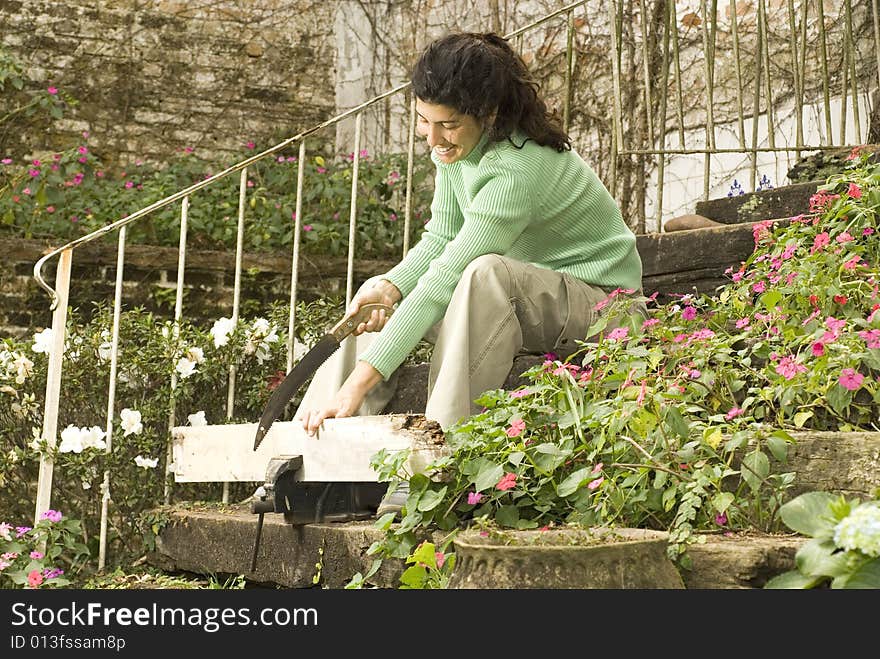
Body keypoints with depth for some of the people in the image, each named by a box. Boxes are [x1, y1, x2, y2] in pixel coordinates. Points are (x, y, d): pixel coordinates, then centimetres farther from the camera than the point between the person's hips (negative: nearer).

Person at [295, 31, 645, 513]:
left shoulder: (517, 170, -30)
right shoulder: (455, 146, -5)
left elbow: (445, 278, -34)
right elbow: (440, 238, 4)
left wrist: (360, 381, -35)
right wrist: (389, 287, -19)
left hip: (596, 298, -8)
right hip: (517, 306, 9)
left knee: (485, 273, -38)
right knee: (376, 299, -3)